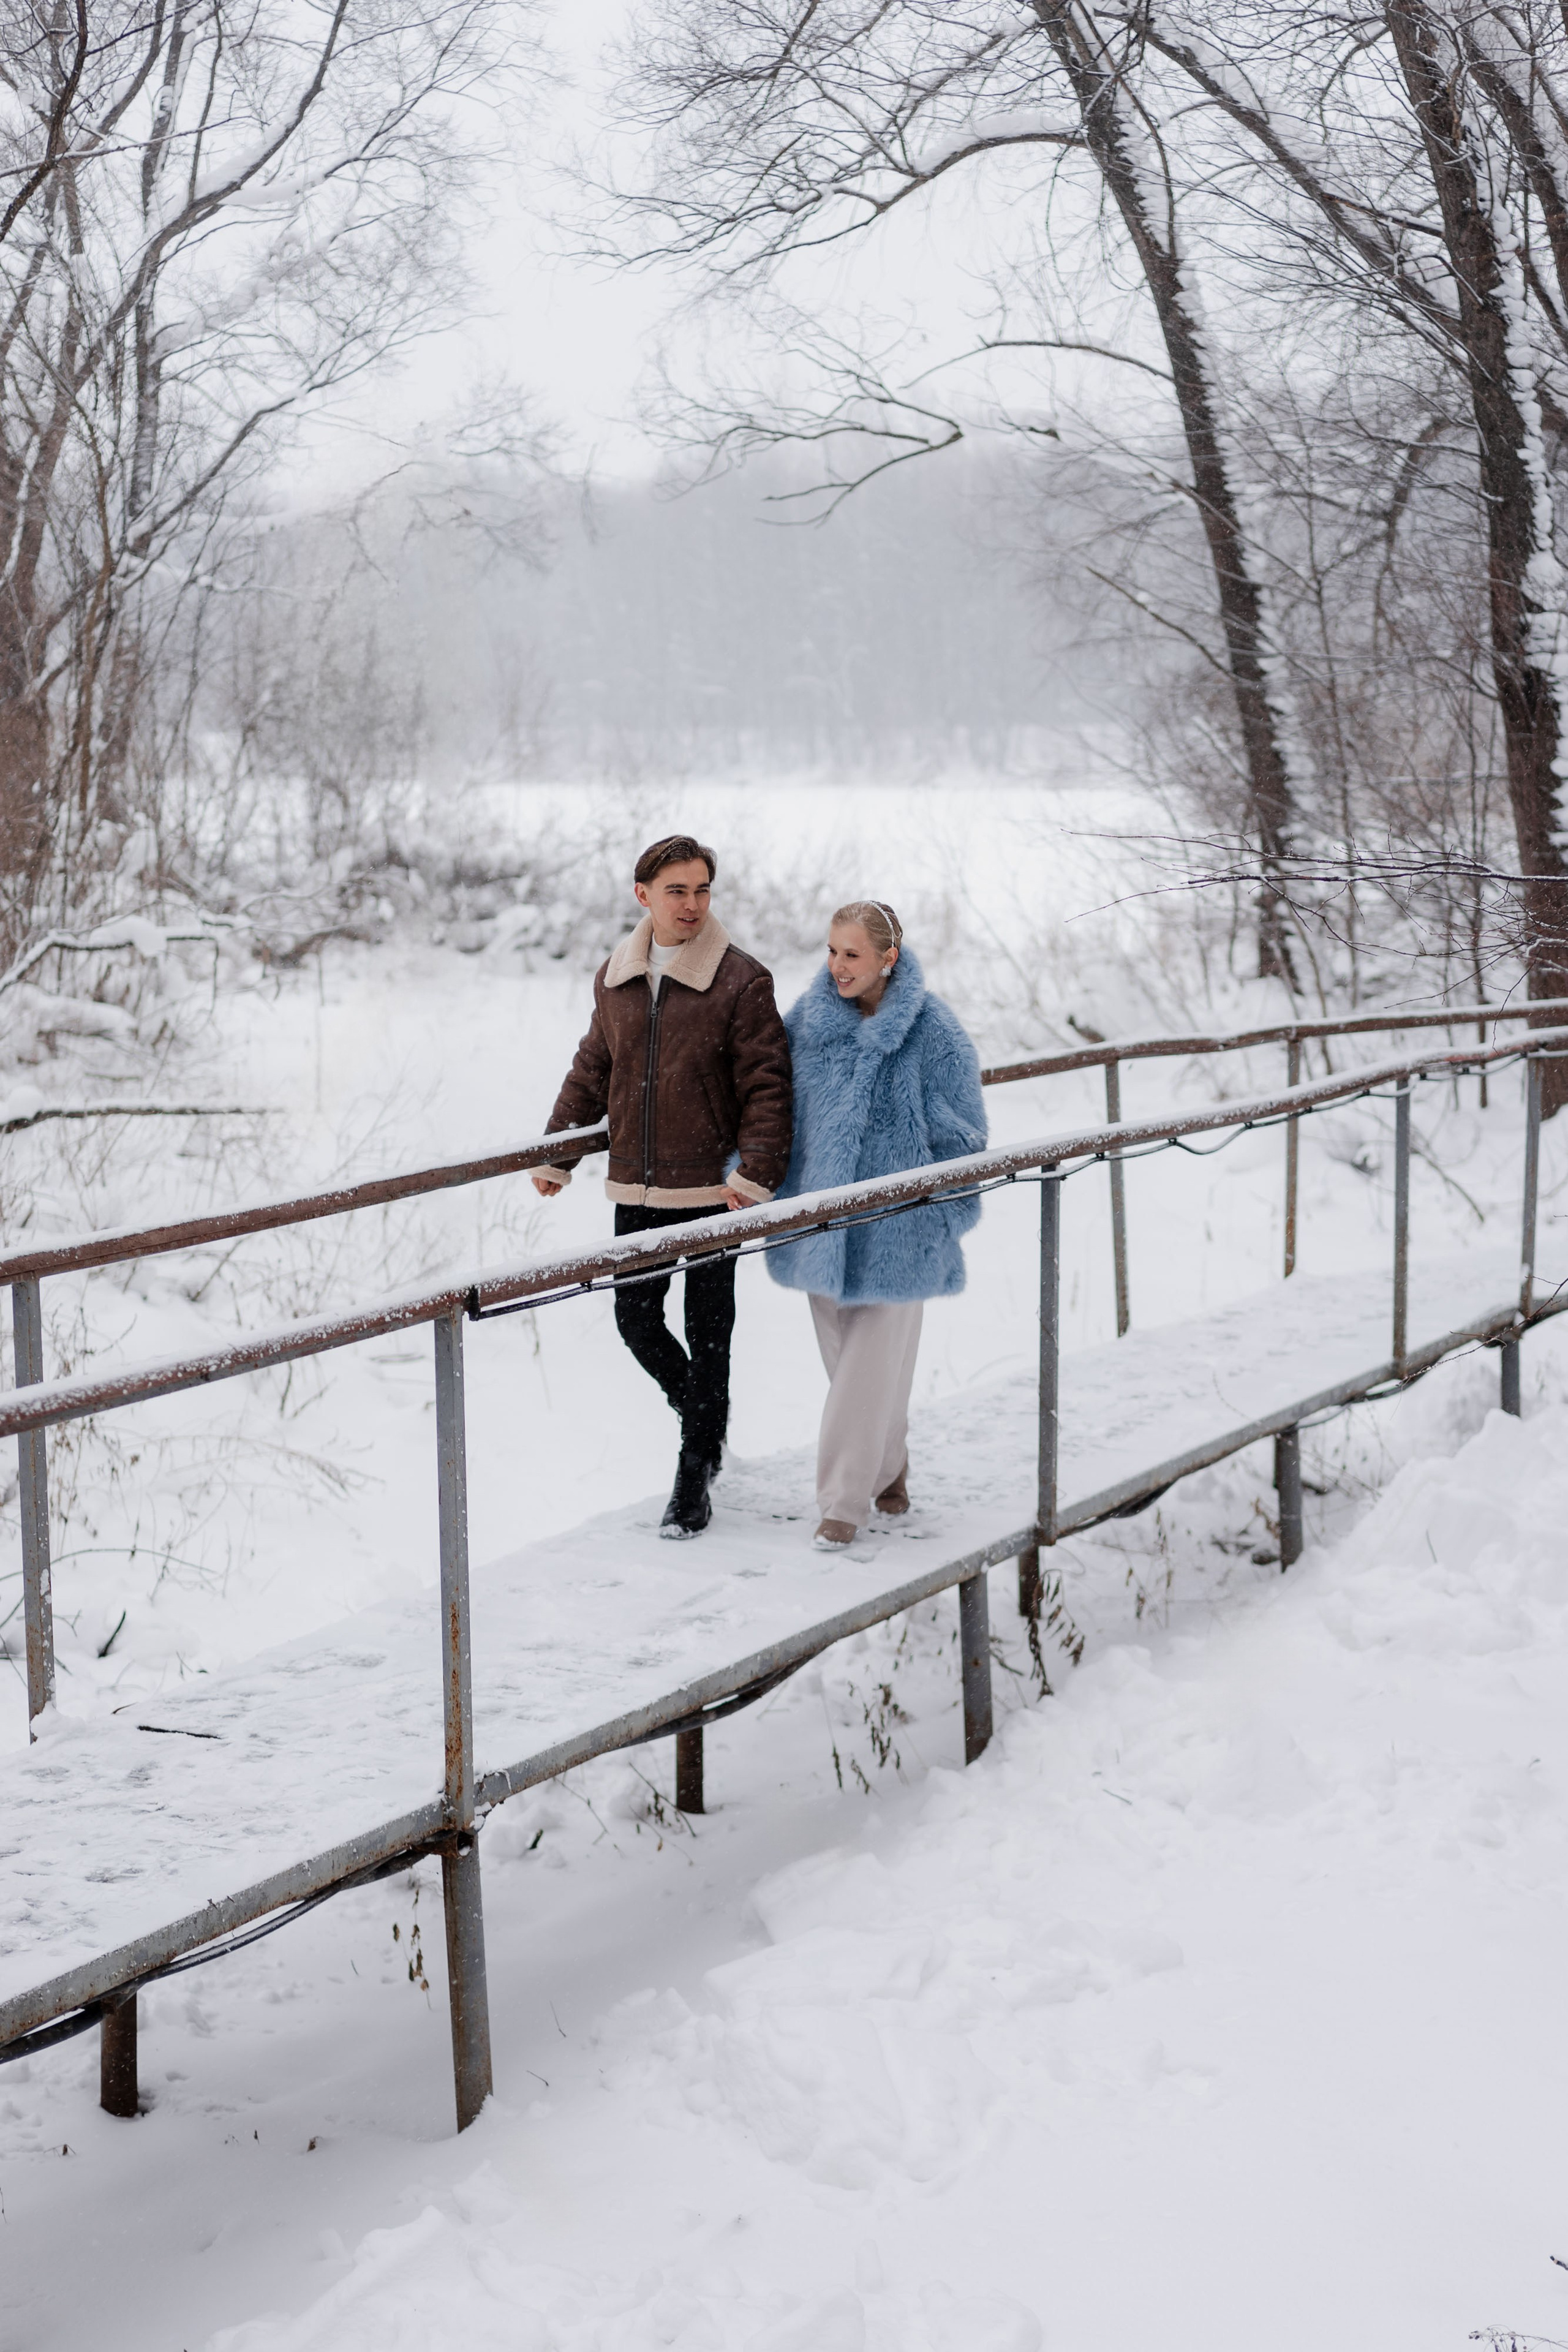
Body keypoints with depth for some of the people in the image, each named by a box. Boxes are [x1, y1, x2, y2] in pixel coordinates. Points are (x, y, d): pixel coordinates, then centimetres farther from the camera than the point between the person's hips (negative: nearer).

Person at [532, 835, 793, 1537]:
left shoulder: (742, 980, -8)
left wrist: (753, 1175, -19)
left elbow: (766, 1086, -9)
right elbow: (592, 1072, 18)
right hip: (635, 1190, 5)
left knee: (707, 1332, 4)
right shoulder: (615, 978, 7)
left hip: (710, 1190, -5)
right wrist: (558, 1153, 18)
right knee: (636, 1321, 9)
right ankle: (702, 1416, 36)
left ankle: (694, 1478, 16)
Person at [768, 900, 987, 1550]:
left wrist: (946, 1222, -4)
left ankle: (844, 1503, 5)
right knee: (842, 1356, 14)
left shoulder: (931, 1029, -11)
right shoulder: (808, 1016, 1)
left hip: (895, 1228, -5)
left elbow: (959, 1134, -4)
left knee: (873, 1362, -3)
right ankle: (888, 1470, 35)